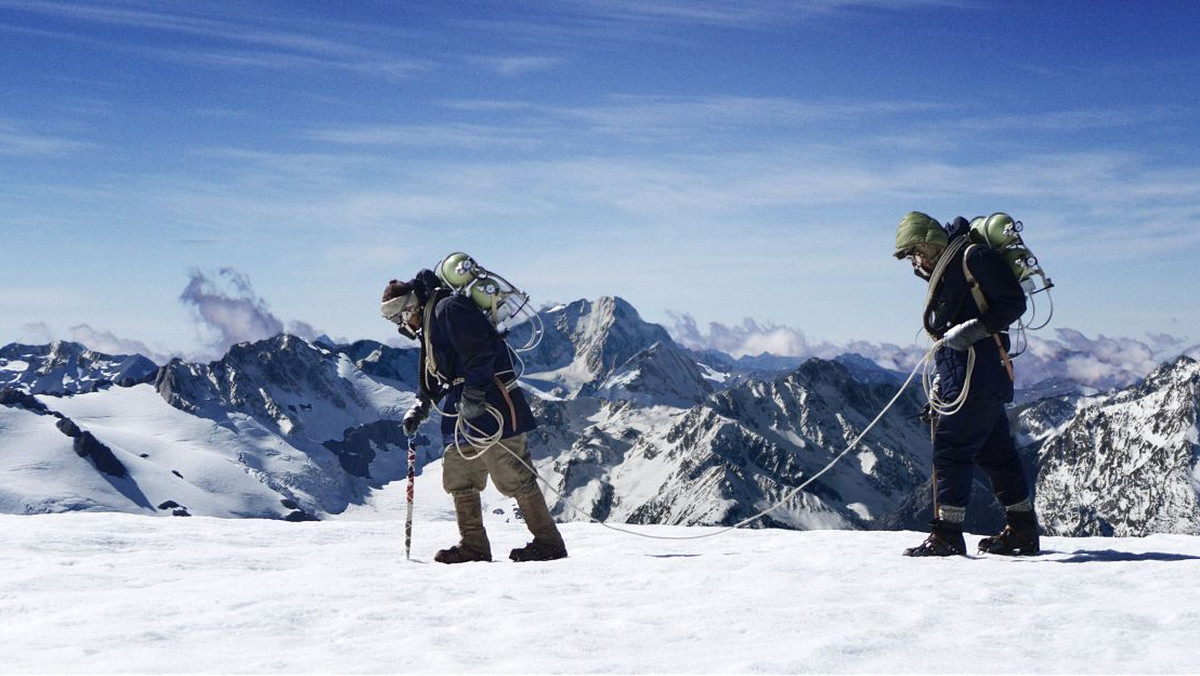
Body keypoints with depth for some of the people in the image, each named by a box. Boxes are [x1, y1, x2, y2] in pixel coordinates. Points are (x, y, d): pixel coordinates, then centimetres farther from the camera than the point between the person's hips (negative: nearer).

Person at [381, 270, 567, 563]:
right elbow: (433, 374, 28)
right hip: (462, 409, 11)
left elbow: (480, 352, -22)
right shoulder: (429, 324, 21)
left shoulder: (448, 309, -12)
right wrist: (420, 407, 17)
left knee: (513, 477, -8)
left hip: (489, 403, -11)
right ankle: (473, 545, 15)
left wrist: (472, 397, -22)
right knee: (459, 478, 9)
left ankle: (548, 542, -3)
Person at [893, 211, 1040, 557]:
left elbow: (1014, 303, -13)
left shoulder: (974, 256, -8)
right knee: (995, 450, 13)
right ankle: (1023, 531, 20)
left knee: (952, 446, -10)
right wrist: (943, 378, 20)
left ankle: (947, 534, -9)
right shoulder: (947, 268, 22)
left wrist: (975, 329, -23)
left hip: (976, 373, -10)